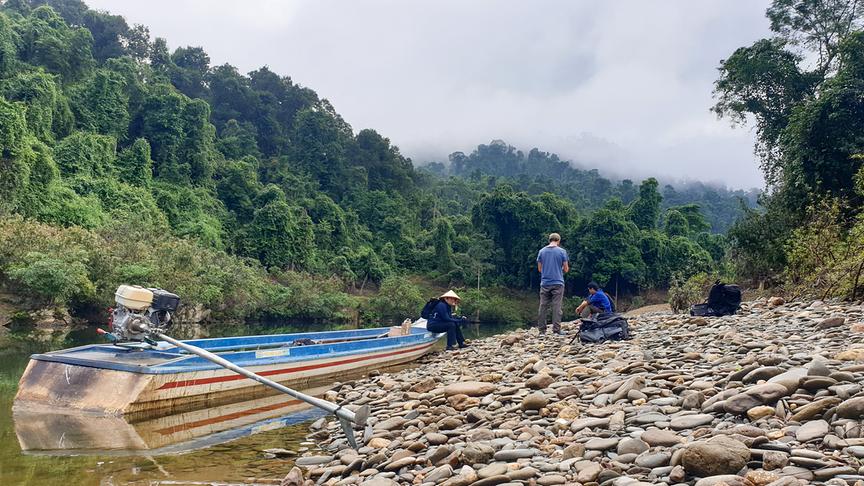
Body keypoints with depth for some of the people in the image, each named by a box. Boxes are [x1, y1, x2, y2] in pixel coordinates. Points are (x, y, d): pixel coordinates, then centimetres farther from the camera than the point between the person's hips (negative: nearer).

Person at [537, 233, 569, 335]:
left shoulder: (541, 251, 5)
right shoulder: (562, 251, -3)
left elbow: (539, 269, 9)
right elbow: (566, 269, 1)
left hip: (545, 283, 3)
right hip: (558, 283, -2)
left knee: (543, 307, 5)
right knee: (556, 307, -1)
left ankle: (542, 330, 8)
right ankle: (556, 330, -2)